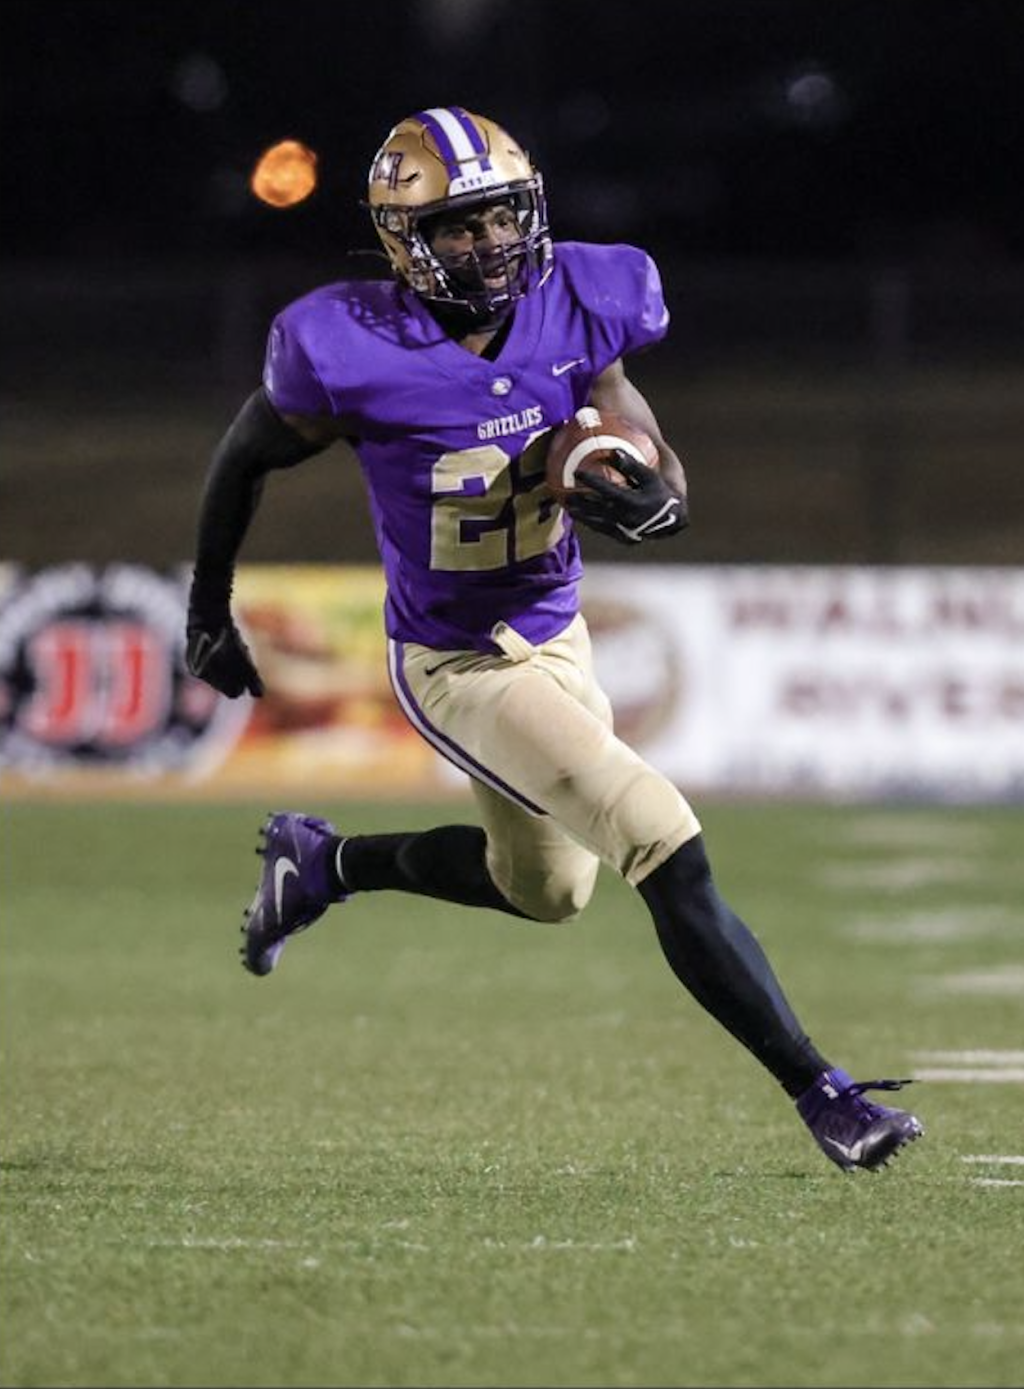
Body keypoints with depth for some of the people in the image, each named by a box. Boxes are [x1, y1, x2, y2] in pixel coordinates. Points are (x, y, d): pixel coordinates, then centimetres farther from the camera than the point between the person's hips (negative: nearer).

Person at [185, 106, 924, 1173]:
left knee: (545, 890, 27)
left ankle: (322, 863, 48)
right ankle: (821, 1095, -11)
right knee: (669, 853, -17)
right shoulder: (351, 354, -23)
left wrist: (639, 499, -27)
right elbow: (245, 459, -4)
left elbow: (667, 491, -3)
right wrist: (207, 612, 5)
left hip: (556, 636, 7)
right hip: (457, 667, -7)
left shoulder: (574, 311, -11)